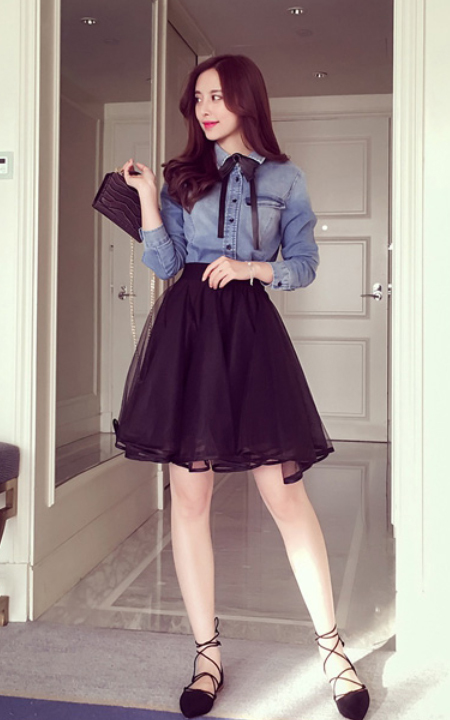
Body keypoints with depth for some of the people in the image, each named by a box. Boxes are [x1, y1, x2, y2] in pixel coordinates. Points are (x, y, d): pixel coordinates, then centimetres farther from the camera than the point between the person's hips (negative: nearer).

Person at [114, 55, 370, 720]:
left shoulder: (284, 178, 10)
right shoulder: (183, 175, 13)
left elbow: (304, 265, 9)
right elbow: (164, 263, 6)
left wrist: (253, 268, -7)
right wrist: (147, 197, -3)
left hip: (251, 331, -1)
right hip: (186, 330, 2)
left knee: (284, 490, -4)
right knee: (189, 494, 1)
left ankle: (332, 646, 12)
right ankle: (208, 654, 14)